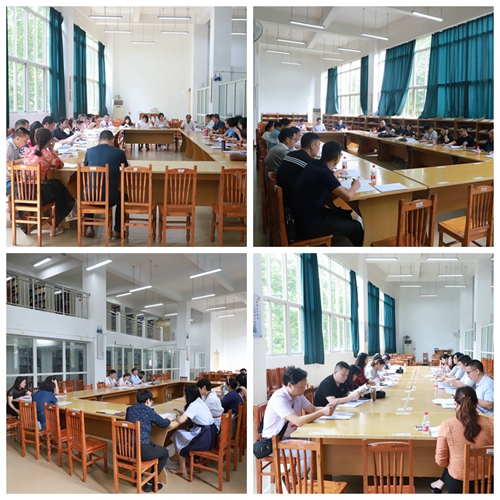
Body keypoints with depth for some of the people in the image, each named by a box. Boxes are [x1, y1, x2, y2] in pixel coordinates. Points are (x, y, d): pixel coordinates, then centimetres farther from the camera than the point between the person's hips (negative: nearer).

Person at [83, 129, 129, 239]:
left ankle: (89, 227, 31)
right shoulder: (119, 152, -2)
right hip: (109, 198, -2)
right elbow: (126, 167, 19)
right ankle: (117, 231, 29)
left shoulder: (89, 151, 3)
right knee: (122, 197, 33)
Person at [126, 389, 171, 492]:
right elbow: (164, 423, 9)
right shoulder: (148, 410, -3)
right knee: (165, 452, 20)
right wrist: (168, 420, 32)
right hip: (142, 449, -6)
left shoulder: (129, 409, 11)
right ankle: (150, 483, 17)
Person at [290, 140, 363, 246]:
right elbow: (348, 196, -27)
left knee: (345, 214, 26)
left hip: (301, 214, 9)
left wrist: (334, 175, 40)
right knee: (355, 227, 8)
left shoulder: (314, 164, 1)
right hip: (308, 225, -9)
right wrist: (355, 186, -6)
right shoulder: (324, 173, -26)